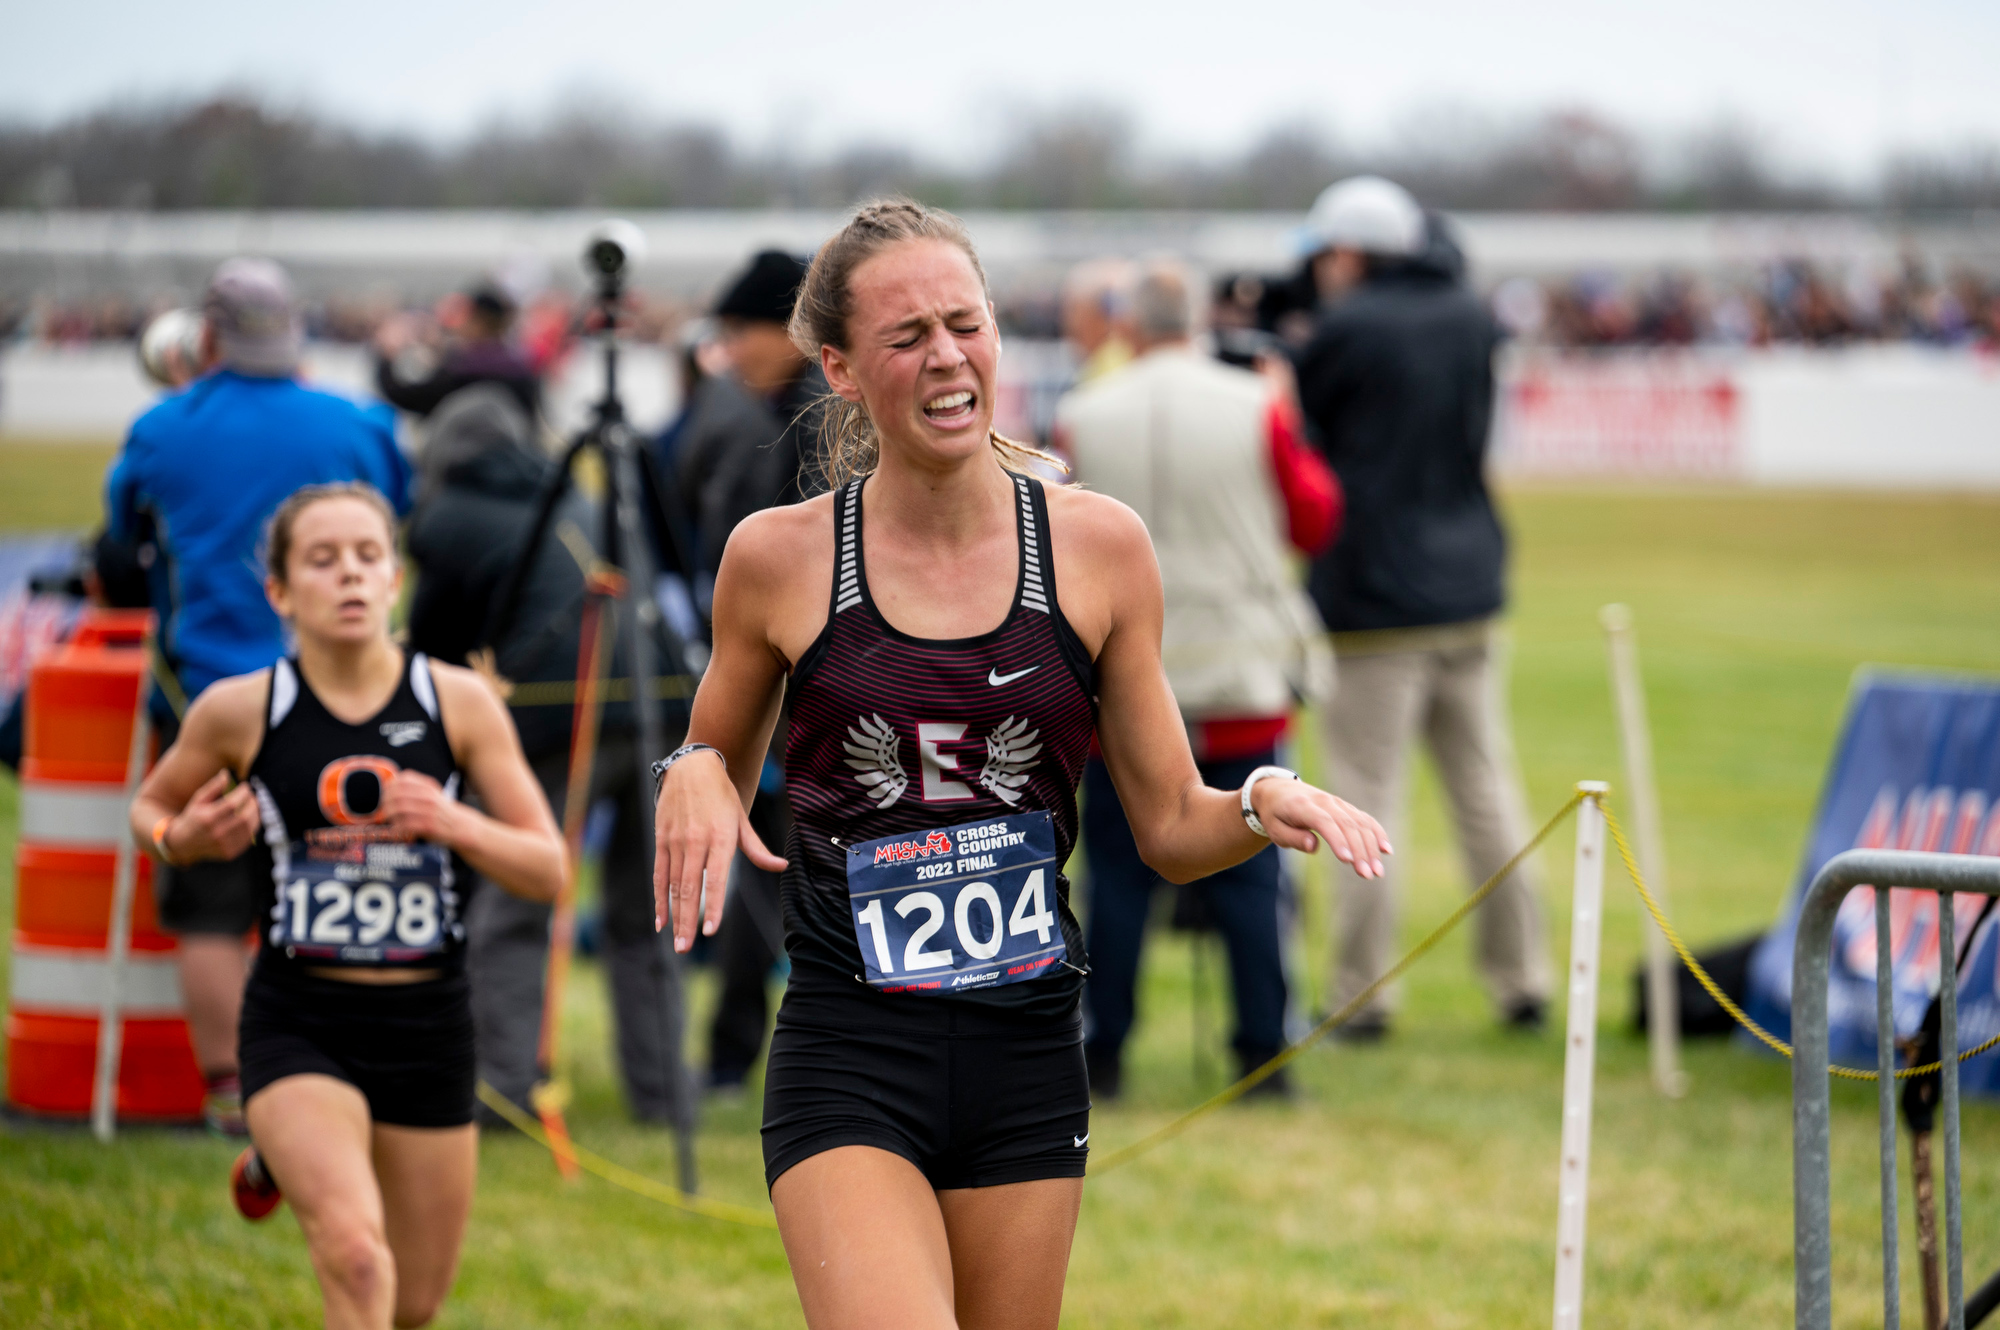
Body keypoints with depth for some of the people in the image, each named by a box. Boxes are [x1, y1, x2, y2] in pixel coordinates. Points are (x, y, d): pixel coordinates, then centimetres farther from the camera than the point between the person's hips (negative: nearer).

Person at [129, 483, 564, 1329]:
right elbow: (150, 806, 14)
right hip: (298, 1025, -3)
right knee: (356, 1259, -28)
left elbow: (548, 871, -2)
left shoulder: (460, 703, -4)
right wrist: (183, 839, -10)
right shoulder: (240, 710, -6)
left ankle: (284, 1160, 45)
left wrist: (454, 823, -20)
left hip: (427, 1027, 3)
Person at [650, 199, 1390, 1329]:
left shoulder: (1098, 546, 3)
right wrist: (691, 777, -7)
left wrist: (1267, 804, -11)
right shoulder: (780, 557, 0)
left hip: (1028, 1066, 2)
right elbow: (716, 781, 15)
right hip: (847, 1065, -2)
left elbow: (1172, 830, 9)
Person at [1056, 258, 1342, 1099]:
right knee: (1247, 876, 5)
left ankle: (1103, 1054, 9)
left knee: (1118, 872, 6)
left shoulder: (1081, 418, -4)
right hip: (1241, 681, 0)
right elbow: (1314, 520, 4)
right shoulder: (1256, 409, -6)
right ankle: (1262, 1053, 5)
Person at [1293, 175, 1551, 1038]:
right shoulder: (1473, 321, 7)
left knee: (1369, 797, -1)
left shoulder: (1347, 328, -12)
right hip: (1468, 591, 6)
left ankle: (1362, 992, 1)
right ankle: (1522, 978, 13)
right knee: (1486, 790, 11)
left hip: (1376, 595, -6)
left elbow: (1299, 426, -1)